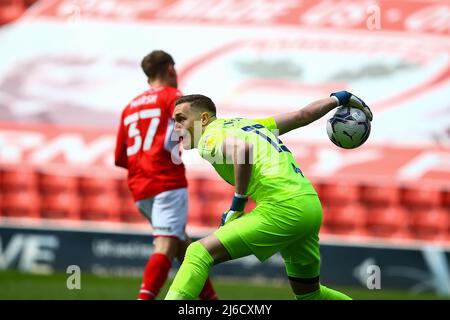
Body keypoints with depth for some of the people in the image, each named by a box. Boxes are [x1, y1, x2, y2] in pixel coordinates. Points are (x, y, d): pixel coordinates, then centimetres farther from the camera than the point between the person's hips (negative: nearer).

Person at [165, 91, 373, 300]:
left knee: (199, 253, -13)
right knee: (309, 294, 25)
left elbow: (242, 149, -24)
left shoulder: (210, 137, -1)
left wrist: (237, 205, -15)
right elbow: (302, 115, 29)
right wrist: (338, 98, 45)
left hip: (283, 208, -9)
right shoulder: (248, 124, 24)